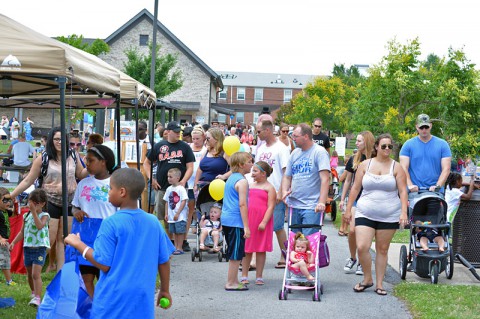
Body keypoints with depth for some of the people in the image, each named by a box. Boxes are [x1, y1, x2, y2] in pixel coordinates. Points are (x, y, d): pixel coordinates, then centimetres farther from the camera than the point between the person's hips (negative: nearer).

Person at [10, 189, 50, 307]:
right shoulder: (26, 216, 10)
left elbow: (40, 225, -26)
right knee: (29, 274, 16)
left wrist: (34, 211, -28)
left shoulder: (44, 215, -6)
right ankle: (33, 293, 35)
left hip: (39, 248, -6)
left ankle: (37, 298, -19)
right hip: (27, 247, 6)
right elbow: (22, 232, 17)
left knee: (36, 274, -16)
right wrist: (14, 242, 8)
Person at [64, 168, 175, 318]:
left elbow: (104, 264, -12)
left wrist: (78, 244, 0)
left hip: (114, 301, -4)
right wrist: (165, 290, 20)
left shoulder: (111, 223, -13)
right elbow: (164, 261, 7)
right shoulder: (153, 222, 1)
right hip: (143, 302, 4)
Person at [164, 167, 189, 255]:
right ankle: (175, 247, 17)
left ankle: (179, 248, 2)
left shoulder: (181, 188, -11)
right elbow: (167, 202, 14)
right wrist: (166, 213, 8)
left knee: (180, 231, -3)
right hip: (171, 216, 7)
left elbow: (184, 202, -14)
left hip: (180, 216, -6)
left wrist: (177, 213, -16)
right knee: (174, 232, 11)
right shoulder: (169, 189, 9)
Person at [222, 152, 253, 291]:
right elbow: (242, 204, -19)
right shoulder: (242, 181, -13)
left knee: (234, 253, 16)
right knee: (236, 254, -2)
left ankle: (234, 281, 21)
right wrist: (246, 226, -19)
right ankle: (231, 283, 1)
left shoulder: (231, 178, 14)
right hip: (236, 222, -9)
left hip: (226, 220, 9)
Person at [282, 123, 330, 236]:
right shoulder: (294, 153, 14)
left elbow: (325, 179, -14)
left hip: (312, 207, -6)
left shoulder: (319, 152, -6)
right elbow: (287, 177, 20)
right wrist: (284, 191, -2)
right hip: (294, 205, 7)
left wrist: (321, 202, -24)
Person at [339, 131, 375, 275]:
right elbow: (348, 180, 15)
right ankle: (352, 258, 13)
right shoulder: (354, 159, 7)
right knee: (352, 230, -7)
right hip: (355, 198, 2)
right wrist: (342, 199, 12)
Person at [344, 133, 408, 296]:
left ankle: (379, 284, 16)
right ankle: (367, 279, 9)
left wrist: (404, 212, -12)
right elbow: (355, 188, 8)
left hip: (389, 216, 0)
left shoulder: (396, 167, 3)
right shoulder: (365, 165, 5)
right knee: (362, 247, -12)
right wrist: (348, 209, 5)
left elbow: (403, 191, -1)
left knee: (382, 250, 6)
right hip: (365, 214, 0)